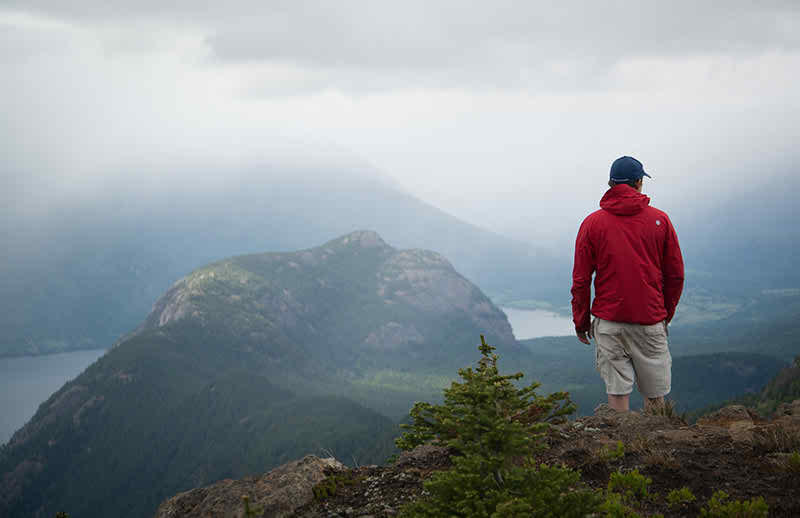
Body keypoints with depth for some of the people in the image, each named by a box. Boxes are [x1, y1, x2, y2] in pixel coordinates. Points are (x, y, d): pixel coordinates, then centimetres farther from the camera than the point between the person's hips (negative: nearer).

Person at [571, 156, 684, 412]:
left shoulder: (592, 223, 0)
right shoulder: (660, 220, 2)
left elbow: (581, 280, 0)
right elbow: (675, 275, 6)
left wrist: (581, 322, 10)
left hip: (608, 322, 0)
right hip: (651, 320, 0)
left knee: (617, 391, 2)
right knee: (655, 395, 10)